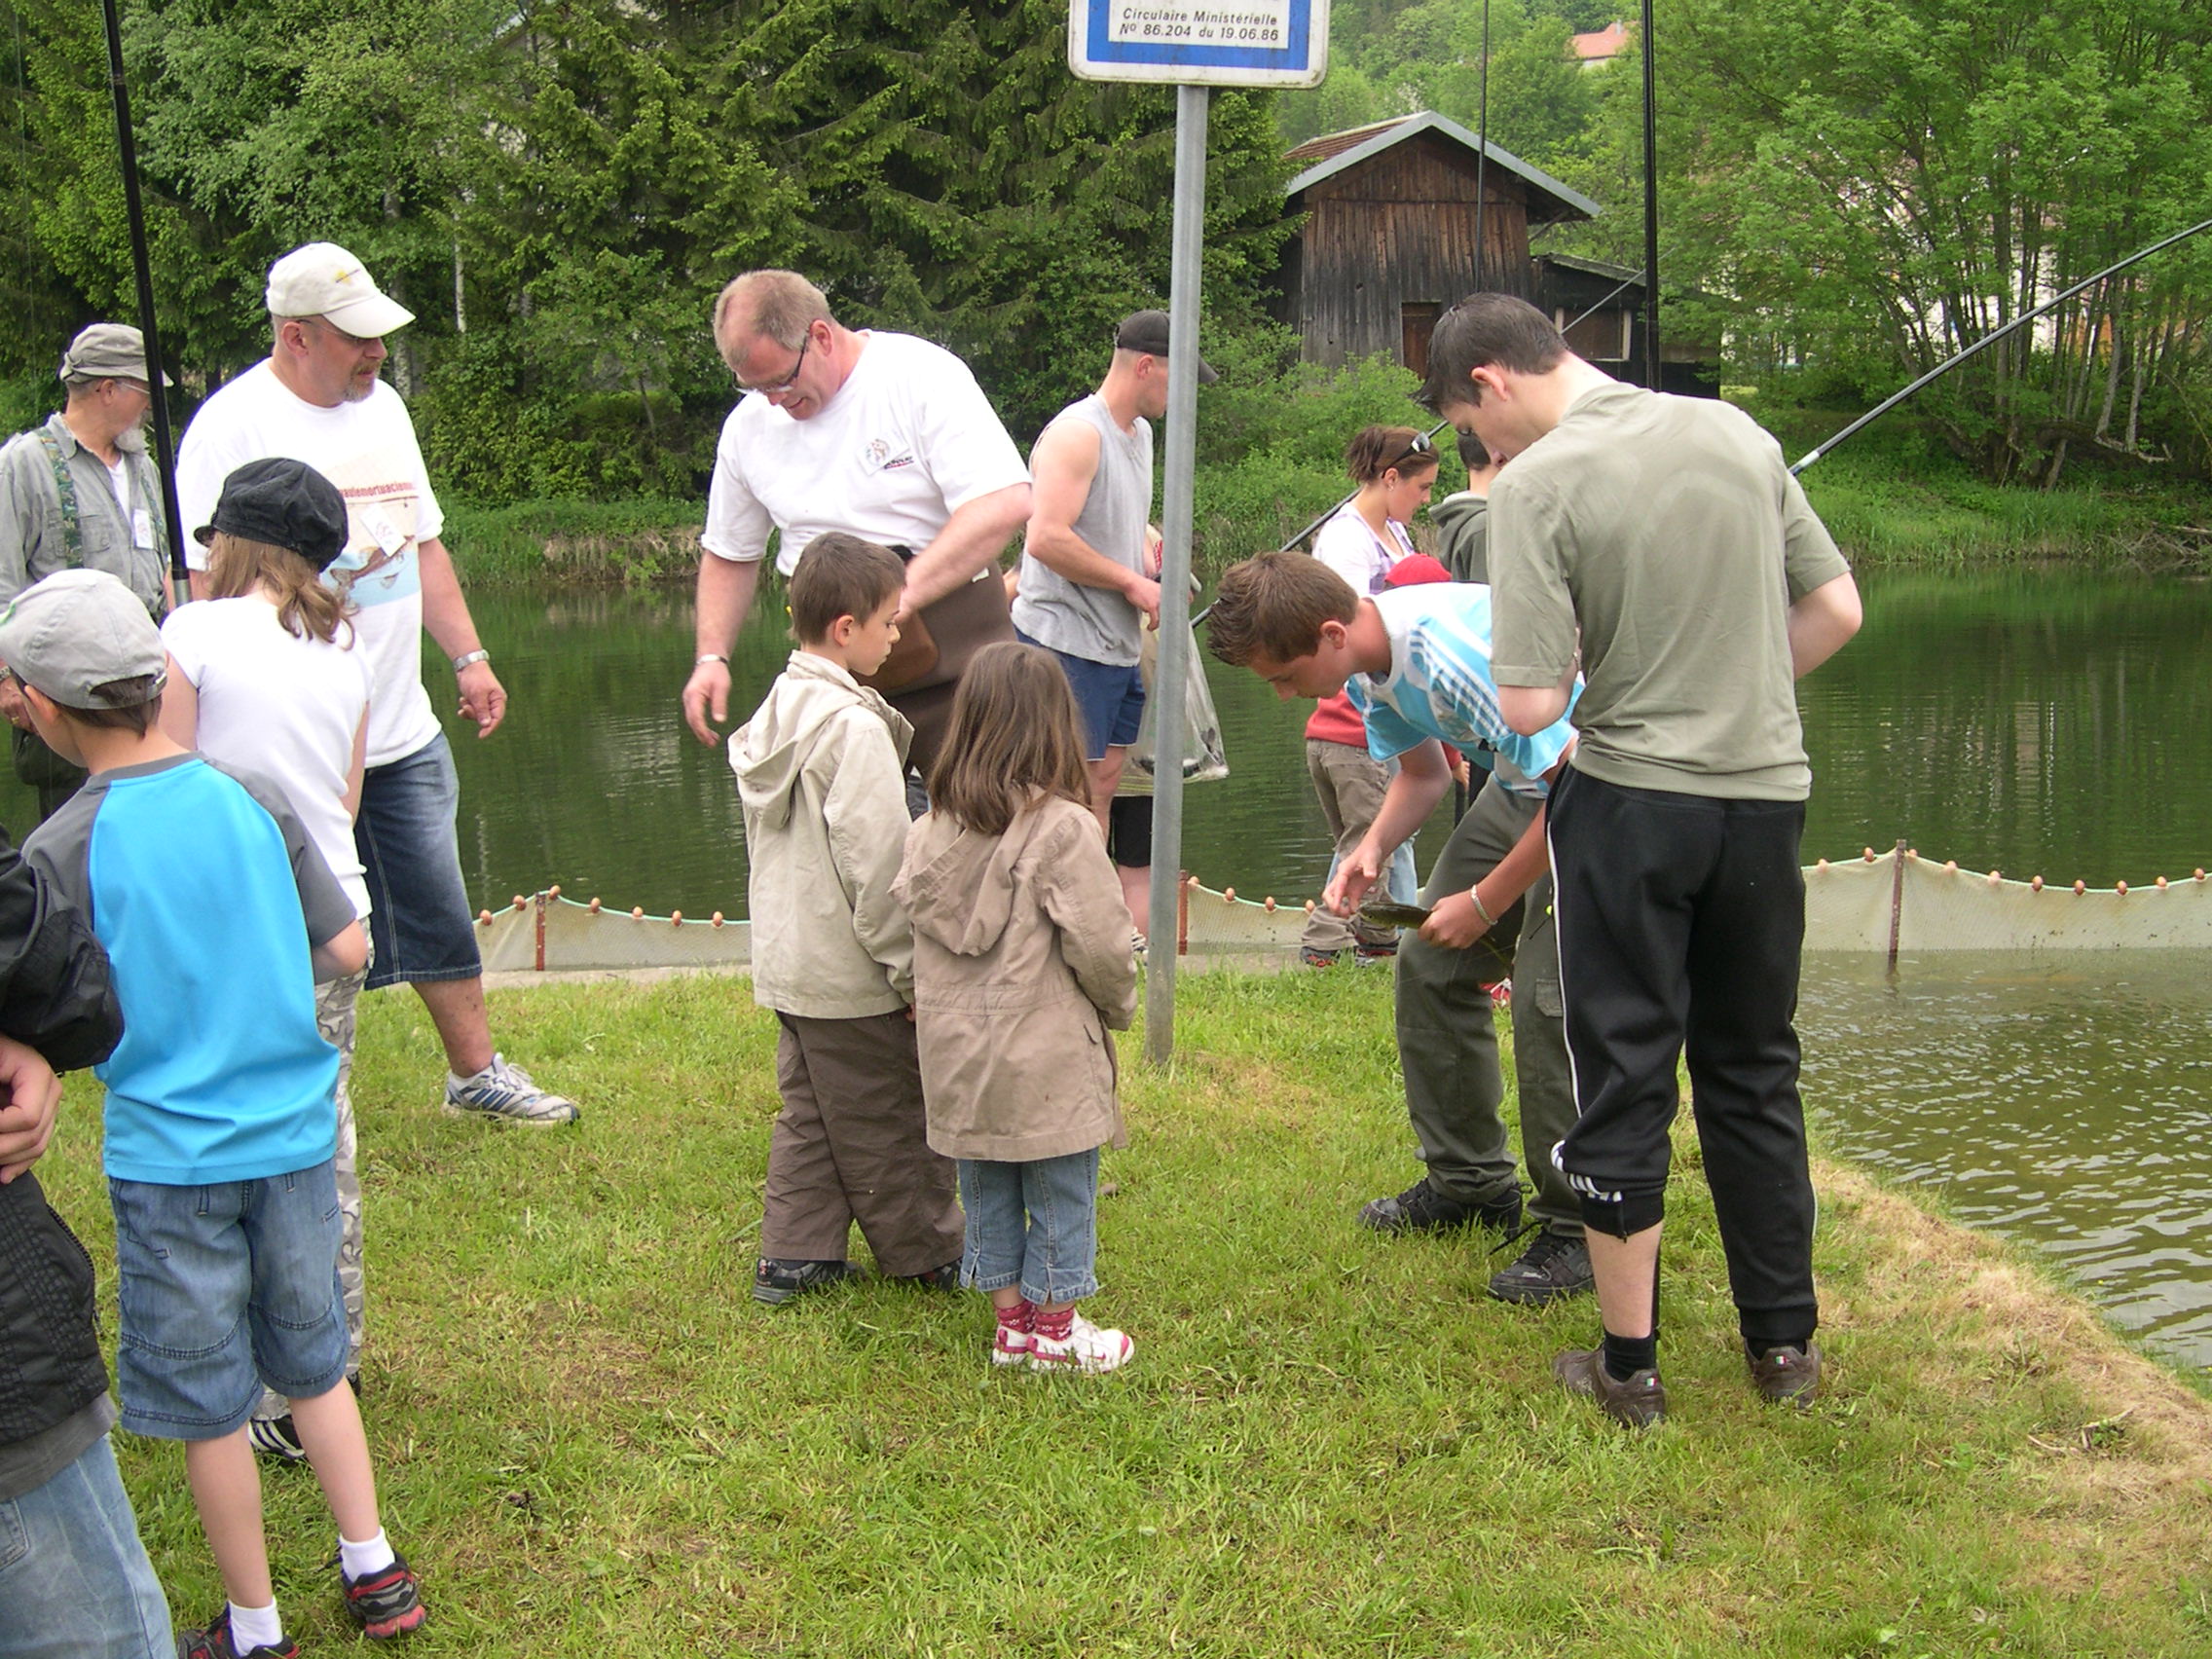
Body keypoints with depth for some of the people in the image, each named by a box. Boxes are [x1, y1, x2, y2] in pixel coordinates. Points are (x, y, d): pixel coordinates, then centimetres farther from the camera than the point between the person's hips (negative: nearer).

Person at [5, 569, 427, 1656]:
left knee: (207, 1403, 11)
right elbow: (348, 950, 0)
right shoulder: (257, 806, -4)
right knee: (312, 1362, 21)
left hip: (167, 1158, -3)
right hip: (292, 1135, 4)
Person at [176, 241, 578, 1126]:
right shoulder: (233, 426, -12)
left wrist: (468, 655, 18)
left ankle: (476, 1071, 29)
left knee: (440, 911, 16)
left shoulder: (381, 405, 12)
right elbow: (210, 582, -15)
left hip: (406, 730, 7)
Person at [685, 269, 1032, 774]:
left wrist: (899, 599, -26)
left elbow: (1006, 505, -20)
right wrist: (711, 657, 7)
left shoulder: (925, 376, -8)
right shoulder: (749, 426, 8)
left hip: (952, 657, -4)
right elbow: (729, 554, 23)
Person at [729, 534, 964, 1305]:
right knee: (889, 1123, 5)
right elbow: (876, 867, -22)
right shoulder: (854, 727, -21)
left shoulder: (775, 712, 8)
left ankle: (793, 1255, 20)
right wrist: (911, 973, -14)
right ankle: (930, 1256, 18)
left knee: (809, 1111, 17)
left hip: (787, 962, 9)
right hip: (852, 978, -9)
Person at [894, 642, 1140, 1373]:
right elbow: (1098, 943, -15)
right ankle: (1055, 1331, 19)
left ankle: (1011, 1322, 28)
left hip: (957, 1058, 6)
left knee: (986, 1190, 17)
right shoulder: (1063, 828, -17)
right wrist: (1119, 1007, 3)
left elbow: (905, 927, 5)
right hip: (1047, 1058, -6)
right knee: (1061, 1192, 9)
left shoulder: (928, 831, 0)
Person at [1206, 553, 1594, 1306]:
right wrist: (1374, 846, -8)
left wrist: (1484, 903, -21)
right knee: (1431, 966, 8)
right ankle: (1469, 1182, 22)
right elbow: (1424, 771, 13)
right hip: (1523, 783, 10)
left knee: (1547, 996, -17)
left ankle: (1578, 1227, -3)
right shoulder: (1369, 662, -4)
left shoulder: (1454, 655, -33)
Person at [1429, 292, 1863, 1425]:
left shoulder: (1537, 483, -14)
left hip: (1632, 799, -5)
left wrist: (1577, 650, 2)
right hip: (1766, 792, 5)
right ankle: (1785, 1342, 27)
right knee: (1754, 1069, 18)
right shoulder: (1737, 433, 3)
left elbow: (1530, 705, -19)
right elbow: (1836, 611, 7)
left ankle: (1628, 1366, 16)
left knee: (1623, 1079, 8)